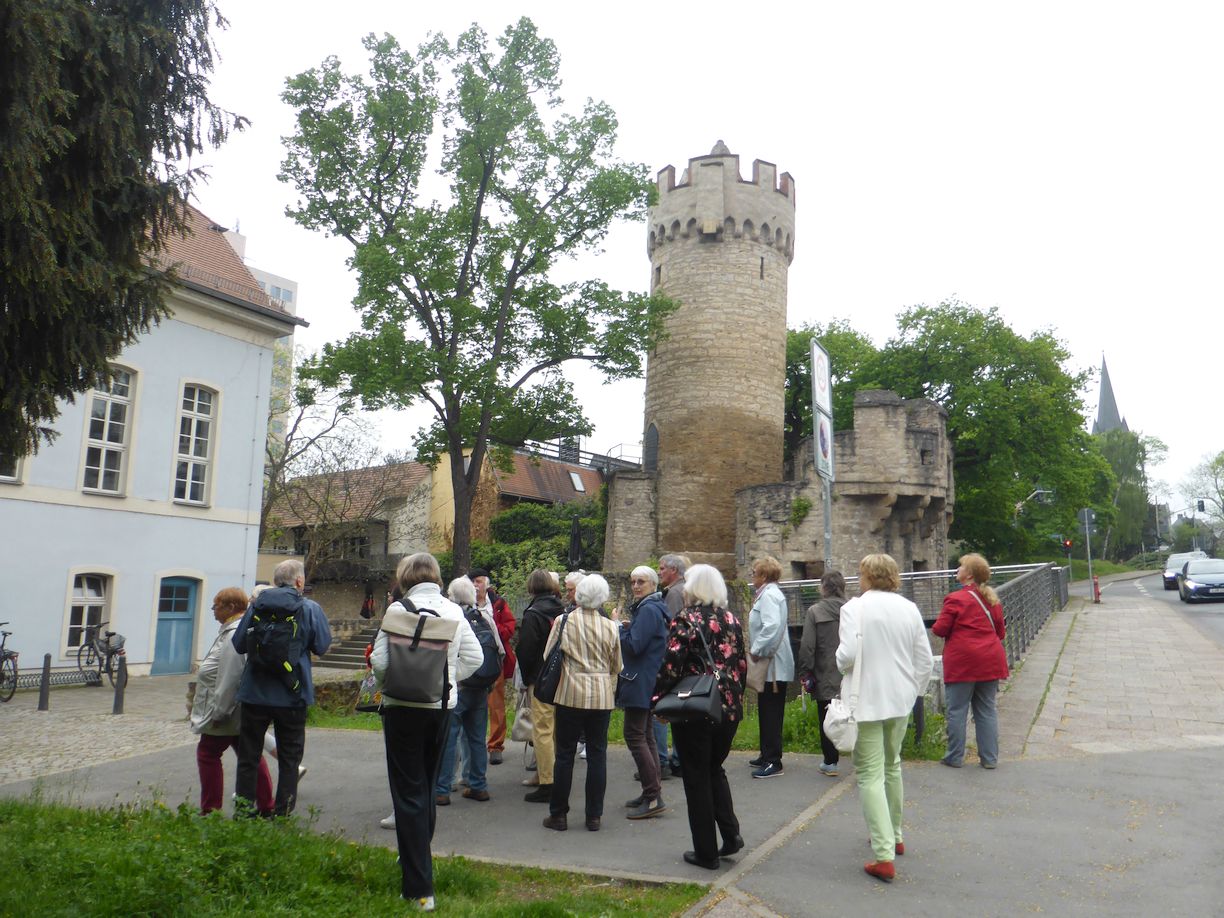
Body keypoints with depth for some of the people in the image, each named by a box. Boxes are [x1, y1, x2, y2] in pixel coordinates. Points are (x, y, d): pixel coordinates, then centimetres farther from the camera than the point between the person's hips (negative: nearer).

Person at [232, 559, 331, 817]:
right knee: (289, 758, 11)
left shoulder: (256, 605, -2)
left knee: (249, 755, 15)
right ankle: (282, 814, 13)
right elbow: (322, 646, -4)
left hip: (254, 692, 2)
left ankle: (243, 810, 19)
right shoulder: (310, 608, -9)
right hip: (292, 696, -2)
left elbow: (239, 644, 4)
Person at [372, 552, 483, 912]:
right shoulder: (454, 612, 1)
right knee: (427, 788, 22)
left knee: (409, 792, 1)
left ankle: (419, 888, 0)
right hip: (443, 707, 5)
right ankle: (419, 858, 41)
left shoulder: (398, 610, -12)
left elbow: (379, 660, -14)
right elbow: (474, 657, 1)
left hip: (403, 707, -4)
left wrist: (383, 684, 6)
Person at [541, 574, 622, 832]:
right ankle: (594, 816, 13)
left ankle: (558, 814, 14)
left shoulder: (563, 621, -6)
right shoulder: (610, 627, -3)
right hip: (602, 696, 1)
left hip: (570, 694, -1)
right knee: (597, 755, 8)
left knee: (565, 754, 7)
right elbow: (616, 666, 7)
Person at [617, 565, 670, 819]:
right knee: (645, 735, 15)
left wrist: (619, 626, -7)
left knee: (635, 735, -10)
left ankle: (653, 797, -10)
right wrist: (627, 627, 4)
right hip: (647, 681, 11)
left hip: (641, 682, -11)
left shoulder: (648, 610, -16)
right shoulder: (650, 607, 16)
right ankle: (652, 793, 21)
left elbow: (634, 646, -21)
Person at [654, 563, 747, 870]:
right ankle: (731, 834, 12)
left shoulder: (685, 619, -11)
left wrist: (659, 700, -4)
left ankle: (706, 852, 12)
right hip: (729, 709, 6)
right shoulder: (731, 620, 6)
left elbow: (671, 664, -16)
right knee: (715, 770, 23)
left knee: (697, 778, 6)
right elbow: (742, 664, 11)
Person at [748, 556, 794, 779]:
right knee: (767, 712, 17)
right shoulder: (769, 593, 16)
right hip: (769, 663, 10)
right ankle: (767, 755, 26)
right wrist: (756, 650, 15)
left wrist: (756, 650, -20)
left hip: (772, 665, -10)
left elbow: (772, 626, -29)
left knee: (771, 713, -6)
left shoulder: (769, 595, -16)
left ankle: (774, 762, -2)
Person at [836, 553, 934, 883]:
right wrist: (913, 692, 16)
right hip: (900, 699, 6)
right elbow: (926, 661, 5)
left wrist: (842, 665, 0)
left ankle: (884, 856, -7)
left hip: (866, 701, -6)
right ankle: (894, 836, 38)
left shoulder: (855, 608, -13)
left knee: (870, 775, -2)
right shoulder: (909, 608, 4)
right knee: (891, 766, 23)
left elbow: (848, 654, -22)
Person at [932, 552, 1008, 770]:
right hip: (990, 662, 6)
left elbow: (940, 629, -12)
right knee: (987, 711, 12)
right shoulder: (993, 600, 9)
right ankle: (990, 758, 15)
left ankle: (955, 757, 10)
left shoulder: (956, 599, -13)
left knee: (957, 711, 3)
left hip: (962, 663, -6)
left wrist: (935, 626, 9)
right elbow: (1000, 632, 15)